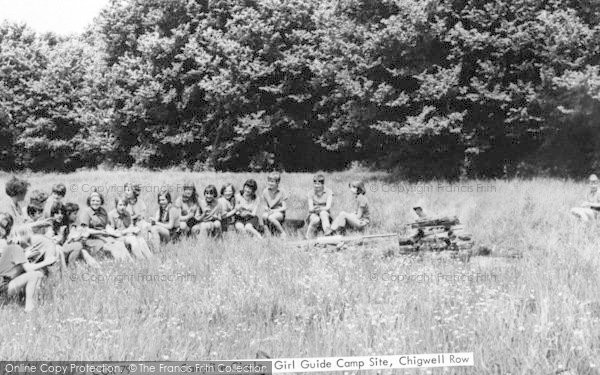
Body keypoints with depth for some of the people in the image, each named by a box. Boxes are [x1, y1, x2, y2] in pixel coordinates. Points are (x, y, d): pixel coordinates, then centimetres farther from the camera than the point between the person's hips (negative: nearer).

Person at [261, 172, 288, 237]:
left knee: (271, 217, -36)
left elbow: (284, 207, -8)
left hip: (279, 213, -2)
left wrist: (274, 211, -20)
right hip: (269, 211, 2)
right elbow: (271, 204, 1)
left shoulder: (281, 192, -4)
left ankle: (283, 233, -15)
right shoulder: (266, 191, 3)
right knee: (264, 216, -35)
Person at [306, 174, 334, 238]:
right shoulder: (311, 193, 1)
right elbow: (310, 208, -8)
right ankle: (308, 237, -23)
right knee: (316, 219, -36)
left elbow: (328, 207, -14)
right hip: (313, 214, 0)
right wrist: (313, 209, -34)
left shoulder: (329, 192, -3)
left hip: (326, 216, 0)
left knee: (323, 212, -37)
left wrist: (320, 208, -36)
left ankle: (328, 232, -47)